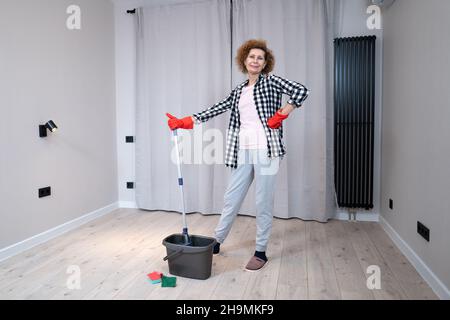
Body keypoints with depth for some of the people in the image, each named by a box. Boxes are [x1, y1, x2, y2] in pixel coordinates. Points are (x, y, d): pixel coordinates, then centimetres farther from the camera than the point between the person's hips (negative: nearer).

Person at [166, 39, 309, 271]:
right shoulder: (239, 91, 16)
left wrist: (281, 115, -9)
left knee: (263, 201, 3)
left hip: (265, 148, -5)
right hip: (243, 151, 5)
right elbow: (218, 108, 11)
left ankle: (261, 252, 17)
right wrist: (185, 122, 7)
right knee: (231, 198, 12)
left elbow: (301, 91, -9)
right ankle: (216, 242, 27)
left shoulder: (271, 81, 2)